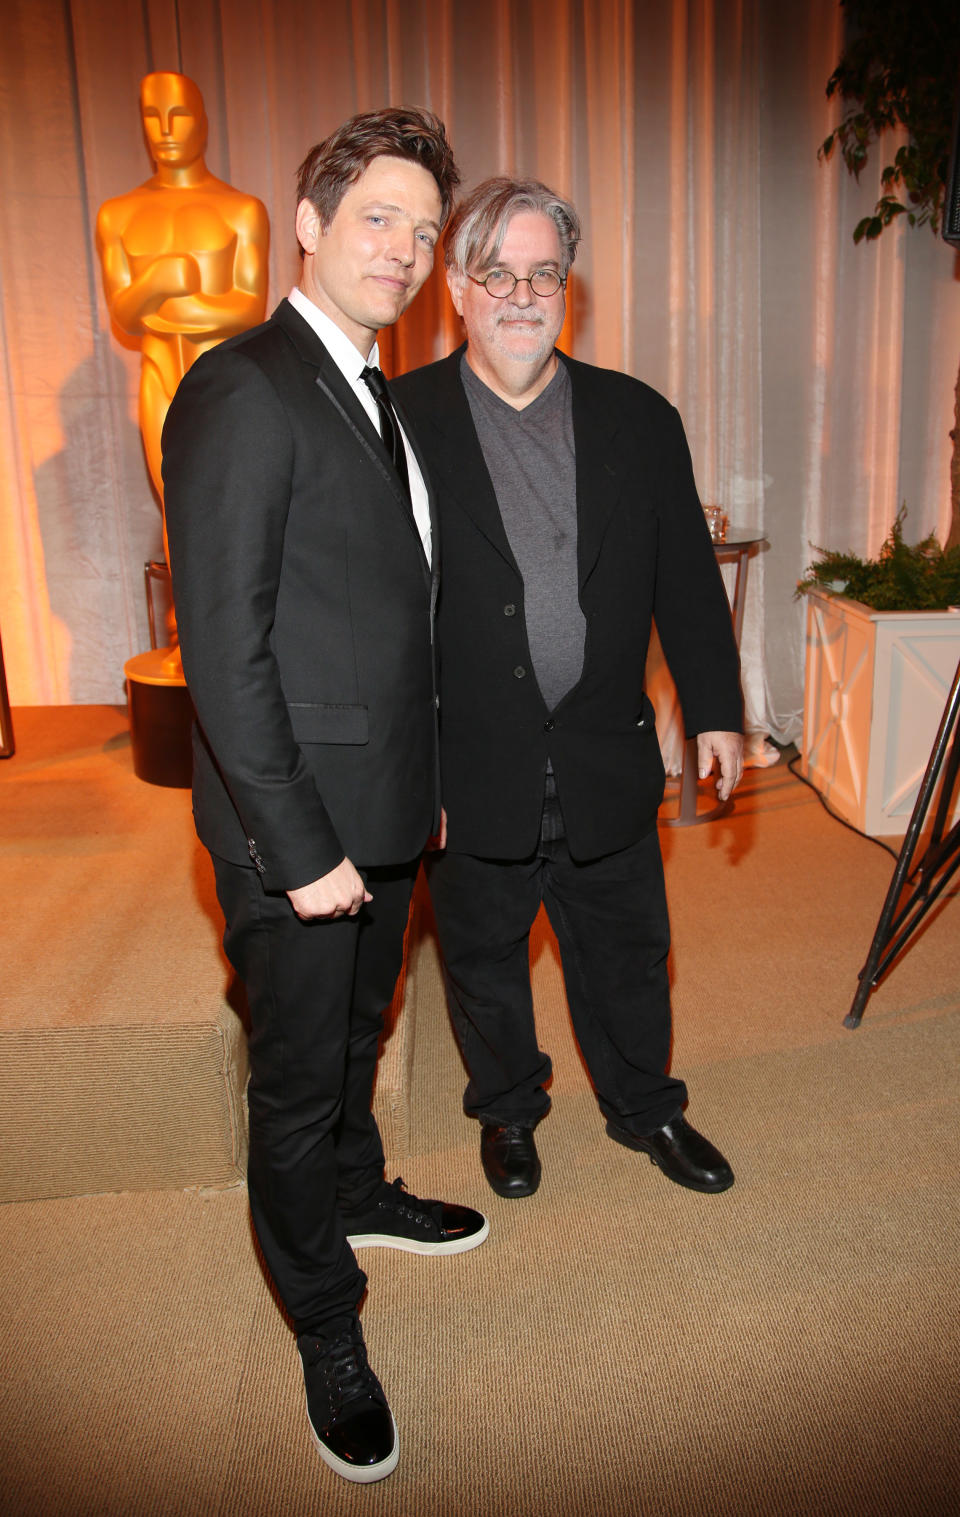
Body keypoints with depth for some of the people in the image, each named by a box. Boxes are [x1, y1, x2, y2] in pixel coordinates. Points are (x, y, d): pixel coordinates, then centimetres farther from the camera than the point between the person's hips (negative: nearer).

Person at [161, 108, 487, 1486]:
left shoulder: (380, 400, 12)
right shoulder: (242, 392, -16)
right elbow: (223, 649, -21)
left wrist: (424, 781, 12)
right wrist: (298, 845, -20)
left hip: (384, 805, 8)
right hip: (297, 825, -8)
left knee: (356, 1034, 27)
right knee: (300, 1075, 10)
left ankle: (357, 1193, 52)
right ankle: (327, 1329, 32)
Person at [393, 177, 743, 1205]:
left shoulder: (639, 419, 4)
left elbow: (688, 579, 7)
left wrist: (716, 712, 5)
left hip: (607, 758, 2)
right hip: (469, 766, -2)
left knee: (626, 949, 18)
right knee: (484, 955, 17)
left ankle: (644, 1109, 43)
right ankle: (507, 1111, 42)